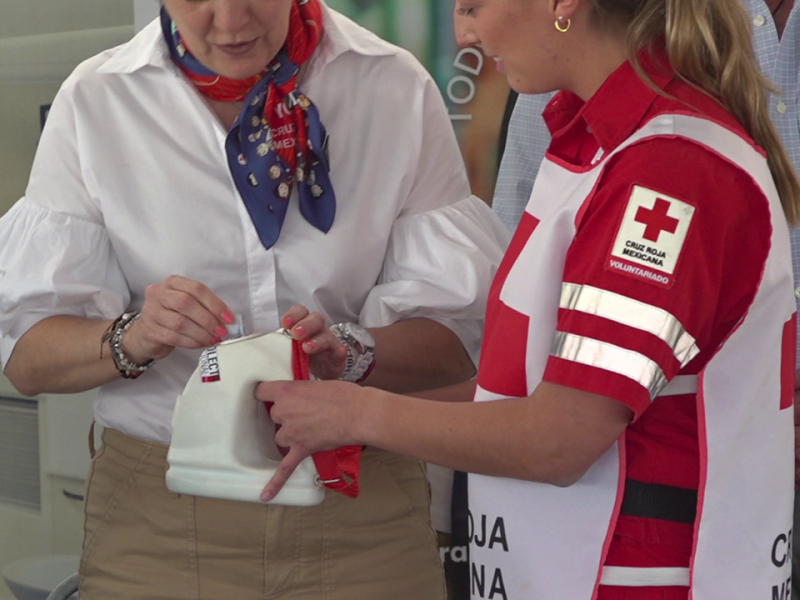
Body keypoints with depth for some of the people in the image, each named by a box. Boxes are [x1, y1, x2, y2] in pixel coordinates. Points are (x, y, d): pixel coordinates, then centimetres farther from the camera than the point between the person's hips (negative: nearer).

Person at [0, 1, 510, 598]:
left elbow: (462, 330, -8)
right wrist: (129, 340, -28)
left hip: (361, 507, 0)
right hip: (157, 517, 0)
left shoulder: (398, 88, -4)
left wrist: (354, 353, -27)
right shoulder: (95, 101, -4)